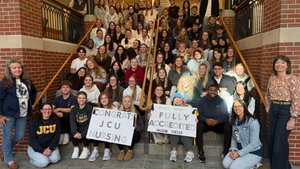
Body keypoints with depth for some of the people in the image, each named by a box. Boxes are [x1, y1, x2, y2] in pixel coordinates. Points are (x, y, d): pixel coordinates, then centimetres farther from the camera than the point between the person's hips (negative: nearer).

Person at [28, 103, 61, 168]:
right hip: (35, 147, -2)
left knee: (55, 159, -22)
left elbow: (56, 136, -1)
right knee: (43, 162, -23)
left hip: (50, 146, 3)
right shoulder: (34, 122, -9)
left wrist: (50, 148, -15)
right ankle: (33, 158, 9)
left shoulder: (56, 120, -1)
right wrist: (42, 151, -19)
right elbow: (32, 139, -11)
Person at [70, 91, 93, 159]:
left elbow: (90, 122, -19)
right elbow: (72, 121, -15)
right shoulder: (74, 109, 0)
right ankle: (76, 148, -4)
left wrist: (82, 134, -32)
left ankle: (86, 149, -6)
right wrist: (75, 132, -35)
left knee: (84, 133, -33)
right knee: (72, 132, -28)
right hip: (78, 127, 3)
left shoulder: (90, 108, -9)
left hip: (87, 127, -3)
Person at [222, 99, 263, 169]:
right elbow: (233, 137, 6)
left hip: (254, 152, -7)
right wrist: (233, 149, -11)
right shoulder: (234, 121, 1)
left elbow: (254, 144, -23)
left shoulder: (253, 122, -21)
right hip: (240, 149, 7)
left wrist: (239, 153, -21)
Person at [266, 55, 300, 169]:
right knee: (272, 140, 15)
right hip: (273, 110, 7)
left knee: (280, 142, -5)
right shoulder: (272, 78, 6)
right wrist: (268, 109, 12)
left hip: (286, 111, -6)